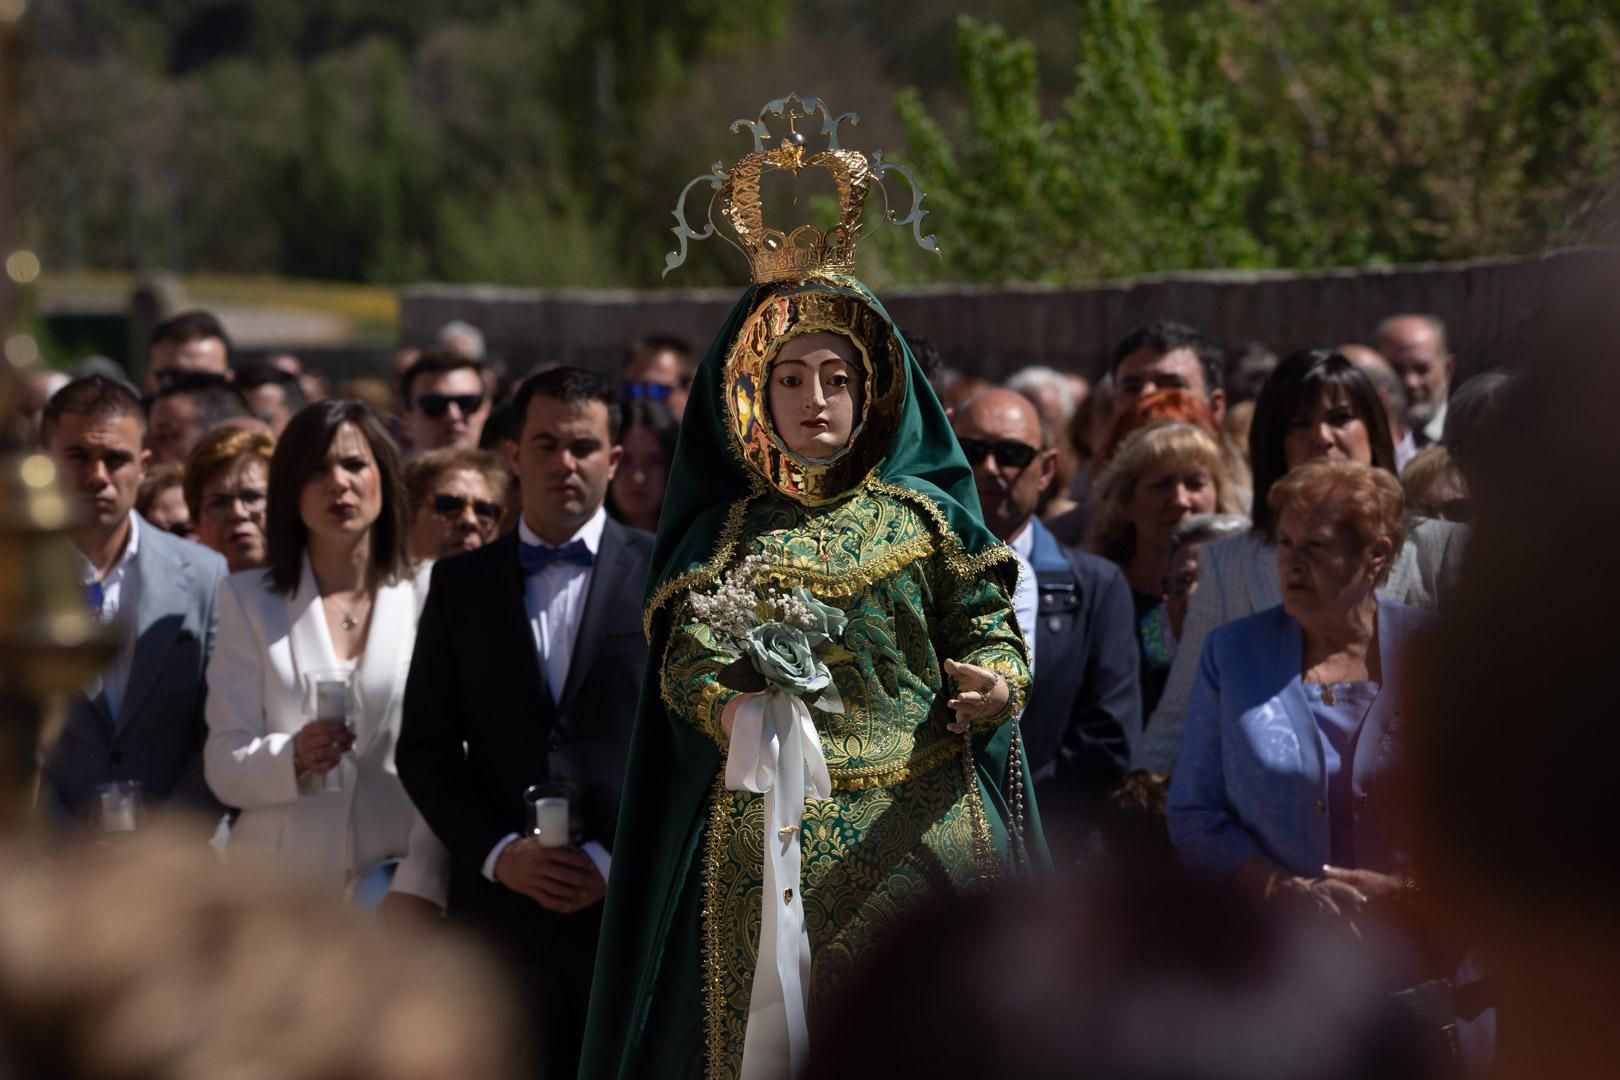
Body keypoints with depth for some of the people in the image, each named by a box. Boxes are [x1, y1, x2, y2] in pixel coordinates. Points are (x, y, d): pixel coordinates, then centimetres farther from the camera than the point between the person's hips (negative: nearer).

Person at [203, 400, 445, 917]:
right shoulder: (248, 599, 8)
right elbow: (223, 766, 2)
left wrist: (420, 885, -14)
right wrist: (291, 758, -18)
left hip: (402, 896, 0)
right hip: (278, 898, 1)